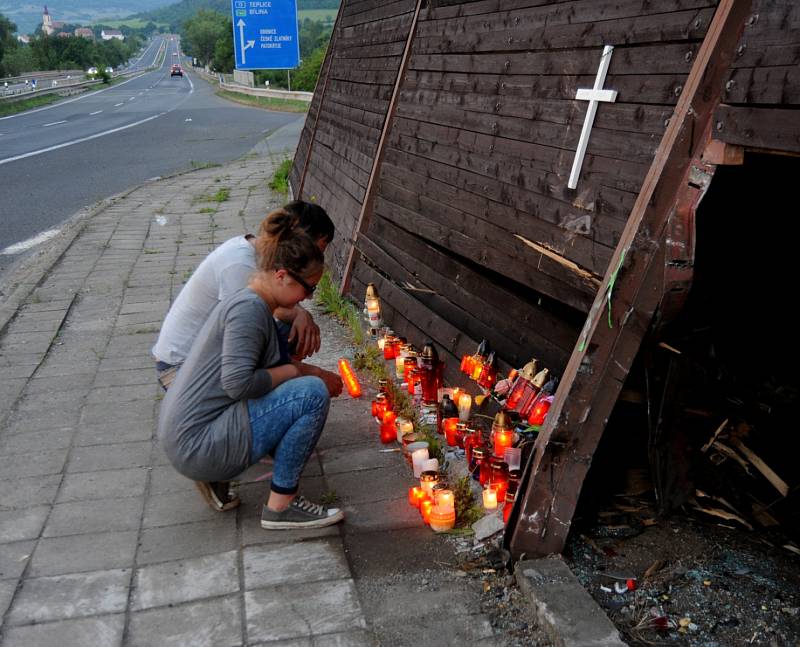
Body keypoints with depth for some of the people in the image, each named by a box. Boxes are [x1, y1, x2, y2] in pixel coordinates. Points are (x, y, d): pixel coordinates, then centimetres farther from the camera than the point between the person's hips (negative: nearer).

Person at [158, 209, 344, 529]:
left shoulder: (253, 304, 12)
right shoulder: (248, 309, -18)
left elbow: (272, 365, 25)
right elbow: (238, 383, -27)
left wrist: (319, 373, 15)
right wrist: (293, 372, -12)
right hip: (197, 445, -10)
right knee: (312, 394, -16)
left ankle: (212, 475, 17)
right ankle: (281, 506, -4)